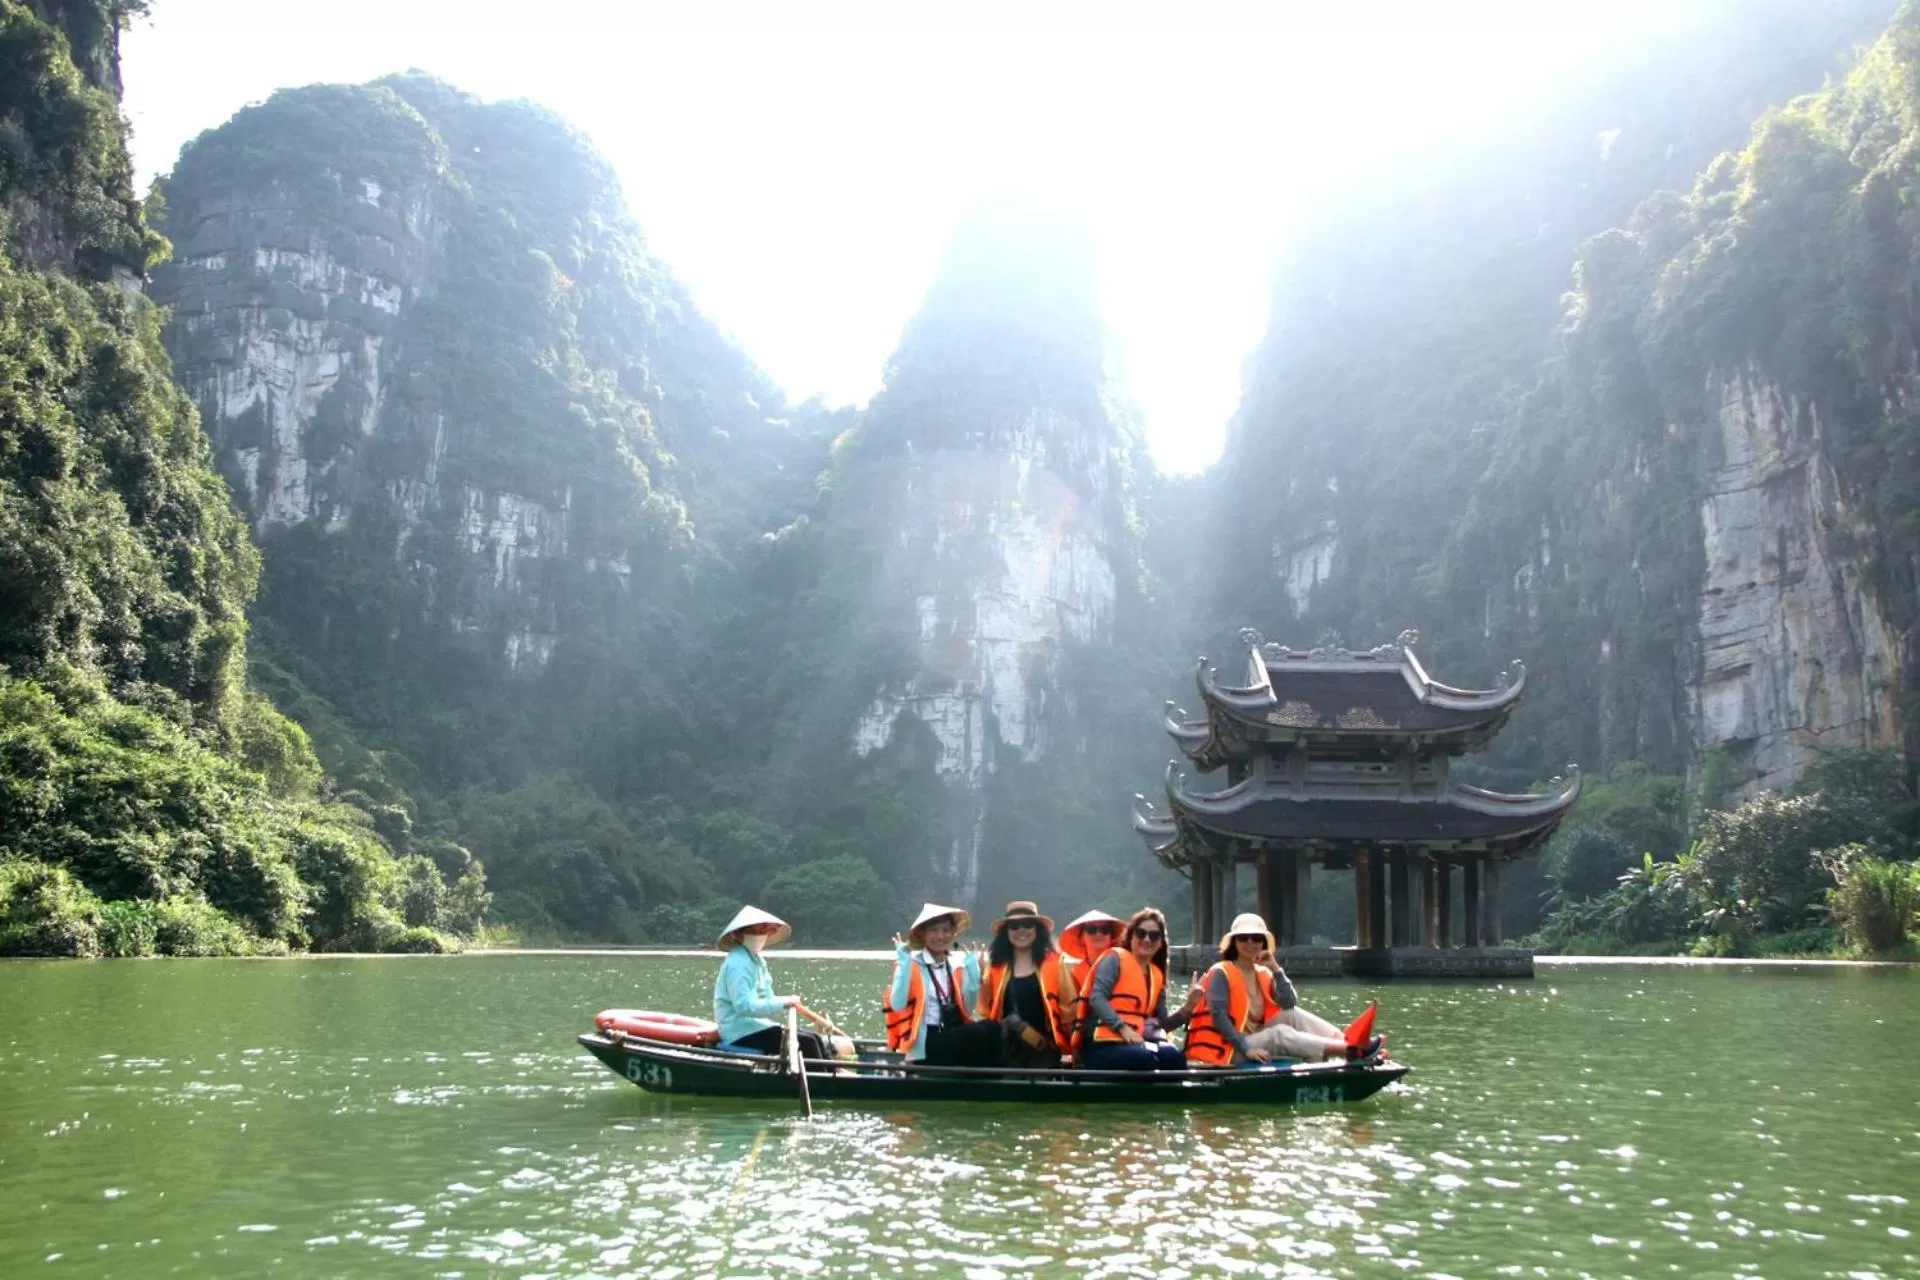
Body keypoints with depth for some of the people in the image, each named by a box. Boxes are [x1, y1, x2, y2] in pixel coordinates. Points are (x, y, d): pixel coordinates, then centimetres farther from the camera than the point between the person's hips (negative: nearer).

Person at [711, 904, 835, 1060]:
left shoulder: (757, 960, 17)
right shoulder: (738, 964, -16)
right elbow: (744, 1006, -26)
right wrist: (784, 1002, -24)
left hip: (756, 1027, 10)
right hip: (742, 1035, -10)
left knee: (814, 1038, 3)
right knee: (806, 1042, -17)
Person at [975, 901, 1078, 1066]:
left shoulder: (1054, 962, 6)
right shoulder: (996, 966, 10)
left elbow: (1069, 1005, 4)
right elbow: (984, 1010, 8)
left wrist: (1067, 1049, -2)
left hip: (1045, 1048, 0)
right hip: (1008, 1049, 0)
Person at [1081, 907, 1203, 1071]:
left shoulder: (1157, 975, 21)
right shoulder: (1116, 958, 3)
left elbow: (1161, 1024, 15)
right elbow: (1097, 997, -12)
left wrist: (1188, 1007, 1)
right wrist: (1123, 1028, -23)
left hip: (1137, 1042, 6)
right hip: (1105, 1043, -6)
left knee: (1172, 1055, -26)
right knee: (1144, 1057, -35)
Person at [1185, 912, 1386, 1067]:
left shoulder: (1264, 974, 11)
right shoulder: (1221, 973, -8)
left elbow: (1290, 1004, -4)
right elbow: (1218, 1016, -18)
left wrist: (1276, 970, -11)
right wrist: (1245, 1049, -24)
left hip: (1256, 1041, 7)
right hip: (1230, 1052, -7)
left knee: (1293, 1015, -10)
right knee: (1279, 1034, -28)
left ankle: (1345, 1042, -27)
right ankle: (1350, 1050, -40)